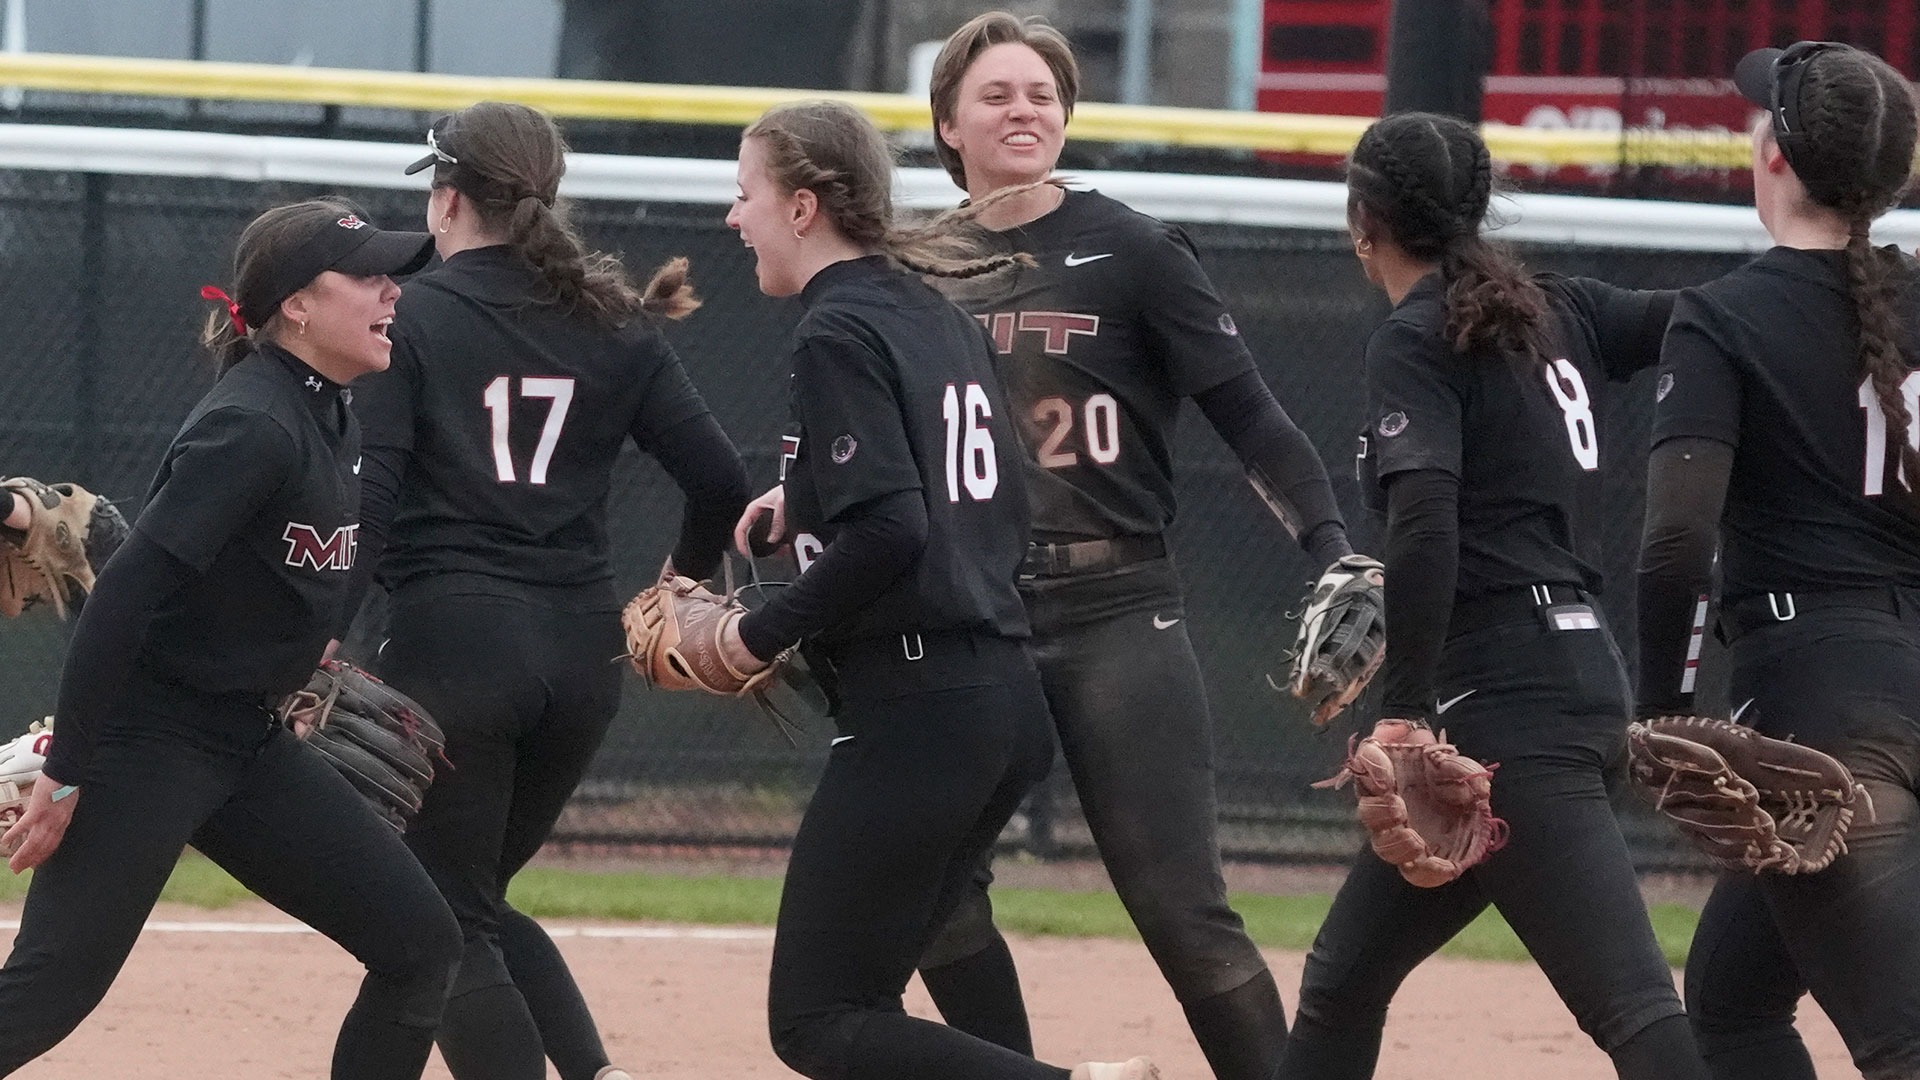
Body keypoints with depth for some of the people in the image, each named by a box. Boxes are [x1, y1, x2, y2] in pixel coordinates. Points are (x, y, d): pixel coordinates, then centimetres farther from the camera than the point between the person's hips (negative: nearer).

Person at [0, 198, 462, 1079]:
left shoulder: (333, 420, 9)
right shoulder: (252, 428, -20)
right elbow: (126, 592, -24)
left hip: (251, 743, 10)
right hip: (150, 739, -10)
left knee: (420, 943, 4)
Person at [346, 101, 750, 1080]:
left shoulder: (409, 318, -4)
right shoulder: (616, 328, 8)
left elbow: (368, 495, -12)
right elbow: (719, 483, 5)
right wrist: (678, 588, 22)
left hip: (451, 634, -5)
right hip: (583, 650, 5)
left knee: (449, 921, 3)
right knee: (477, 899, 21)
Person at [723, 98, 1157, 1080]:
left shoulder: (837, 336, -11)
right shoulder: (941, 319, 15)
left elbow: (888, 535, -22)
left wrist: (764, 634, -10)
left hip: (913, 706, -9)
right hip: (1007, 700, 9)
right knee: (854, 997, 15)